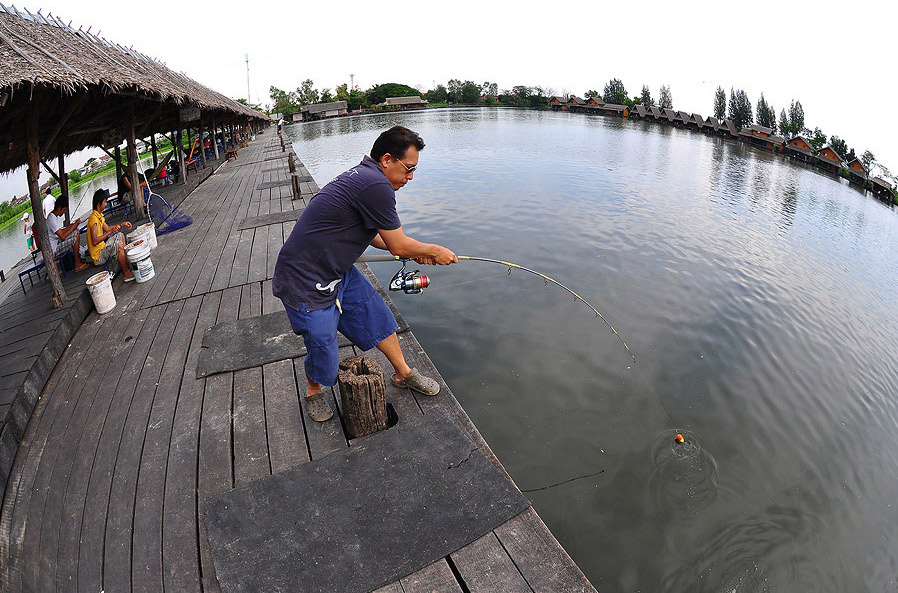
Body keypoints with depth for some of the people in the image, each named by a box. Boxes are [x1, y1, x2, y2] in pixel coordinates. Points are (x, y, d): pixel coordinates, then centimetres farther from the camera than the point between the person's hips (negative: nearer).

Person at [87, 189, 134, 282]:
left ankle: (126, 263, 16)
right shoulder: (94, 219, -22)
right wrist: (110, 232, -27)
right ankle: (127, 274, -26)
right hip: (98, 256, -11)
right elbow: (95, 241, -29)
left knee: (120, 236, 20)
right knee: (119, 245, -30)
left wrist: (122, 225, 19)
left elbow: (107, 228, 25)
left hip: (102, 248, 11)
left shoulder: (99, 216, 8)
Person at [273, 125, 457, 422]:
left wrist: (417, 252, 14)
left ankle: (403, 373, 34)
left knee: (377, 316, 15)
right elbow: (398, 245, -17)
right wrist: (434, 251, 0)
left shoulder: (361, 175, 6)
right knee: (322, 349, 6)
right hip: (307, 283, -10)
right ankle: (313, 392, 38)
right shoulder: (376, 185, -26)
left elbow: (371, 234, 19)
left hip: (338, 271, 10)